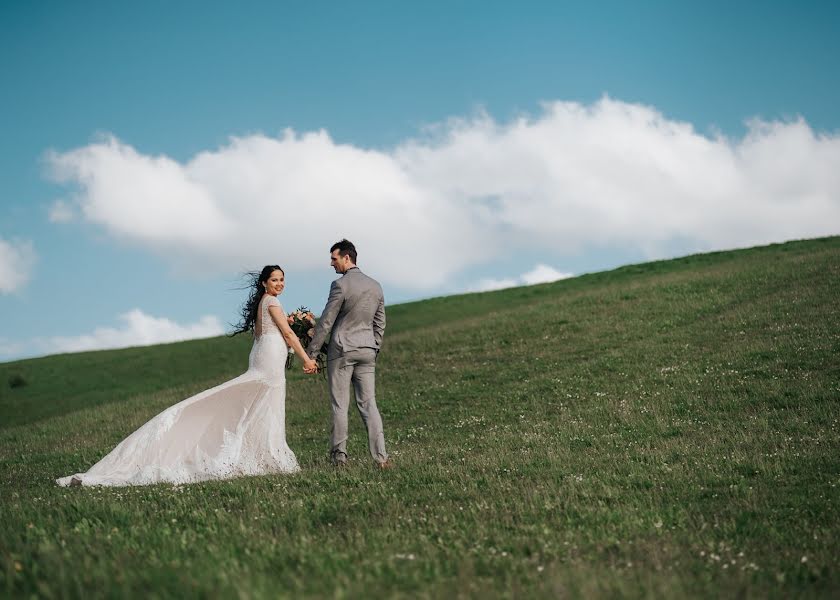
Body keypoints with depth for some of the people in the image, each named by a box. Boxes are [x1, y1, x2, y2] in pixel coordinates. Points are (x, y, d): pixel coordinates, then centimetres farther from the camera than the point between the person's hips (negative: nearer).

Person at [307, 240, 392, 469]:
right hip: (367, 351, 6)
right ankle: (381, 457, -4)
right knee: (368, 403, 4)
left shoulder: (340, 285, -11)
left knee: (340, 405, 1)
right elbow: (380, 324, 14)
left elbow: (325, 322, -9)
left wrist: (311, 352, -3)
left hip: (342, 349, -6)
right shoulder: (375, 286, 9)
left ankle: (339, 456, 3)